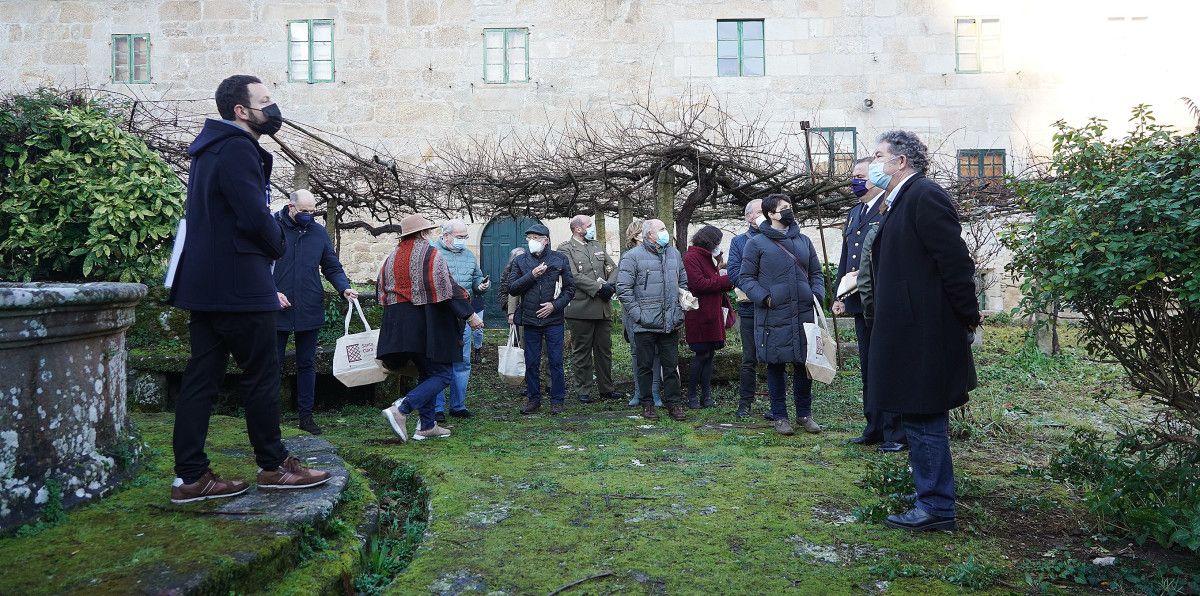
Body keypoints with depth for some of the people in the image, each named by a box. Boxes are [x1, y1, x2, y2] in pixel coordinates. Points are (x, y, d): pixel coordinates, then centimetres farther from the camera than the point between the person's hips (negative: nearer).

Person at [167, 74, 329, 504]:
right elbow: (255, 215, -21)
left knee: (201, 376, 8)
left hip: (205, 284, 10)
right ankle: (273, 466, 13)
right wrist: (277, 247, -2)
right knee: (262, 373, 1)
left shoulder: (211, 148, 20)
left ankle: (189, 477, 12)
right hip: (238, 283, -10)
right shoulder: (237, 148, -13)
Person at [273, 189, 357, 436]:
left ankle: (305, 415, 20)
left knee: (306, 364, 11)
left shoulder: (319, 232, 5)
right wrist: (272, 292, -16)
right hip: (278, 310, -3)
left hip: (309, 311, 3)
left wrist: (344, 287, -9)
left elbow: (332, 267, 8)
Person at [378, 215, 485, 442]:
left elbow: (382, 295, 18)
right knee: (443, 374, -2)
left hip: (399, 326, 8)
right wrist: (469, 315, -11)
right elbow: (447, 290, -15)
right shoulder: (431, 254, -7)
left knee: (427, 373, 18)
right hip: (428, 325, -8)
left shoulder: (392, 258, 14)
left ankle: (427, 425, 16)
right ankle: (401, 410, -17)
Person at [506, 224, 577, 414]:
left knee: (556, 361, 2)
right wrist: (531, 275, -14)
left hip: (553, 319, -2)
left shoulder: (559, 259, 2)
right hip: (530, 320, 2)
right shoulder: (520, 261, 6)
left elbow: (570, 288, 3)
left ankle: (557, 400, 13)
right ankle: (533, 399, 19)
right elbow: (512, 287, -1)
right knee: (531, 363, 8)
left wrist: (555, 305, -10)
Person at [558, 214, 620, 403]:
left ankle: (606, 389, 22)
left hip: (604, 308, 6)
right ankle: (582, 391, 13)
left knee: (604, 350, 12)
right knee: (581, 352, 4)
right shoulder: (565, 249, -4)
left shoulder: (598, 246, 17)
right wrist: (599, 287, -19)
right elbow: (574, 276, -16)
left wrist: (610, 285, -7)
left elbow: (613, 268, 12)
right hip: (581, 308, -6)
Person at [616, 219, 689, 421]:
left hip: (670, 323, 5)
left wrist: (679, 310, 12)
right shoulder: (632, 257, -6)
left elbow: (683, 283, 21)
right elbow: (623, 289, -9)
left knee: (671, 365, 9)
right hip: (645, 325, -4)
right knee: (645, 366, 7)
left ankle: (673, 403, 18)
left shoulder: (674, 254, 12)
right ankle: (647, 405, 17)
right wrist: (638, 314, -13)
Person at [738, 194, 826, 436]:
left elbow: (816, 273, 19)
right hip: (773, 318, -4)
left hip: (804, 316, 4)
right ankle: (779, 416, 17)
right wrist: (764, 297, -14)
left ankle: (804, 413, 24)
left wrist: (817, 295, 1)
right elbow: (745, 277, -2)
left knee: (804, 365, 10)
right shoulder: (757, 244, -1)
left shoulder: (803, 241, 13)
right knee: (776, 366, 5)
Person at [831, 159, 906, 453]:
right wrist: (840, 295, 15)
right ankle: (874, 428, 23)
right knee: (868, 367, 13)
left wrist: (867, 274, -19)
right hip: (861, 303, 9)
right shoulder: (853, 213, 19)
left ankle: (897, 434, 6)